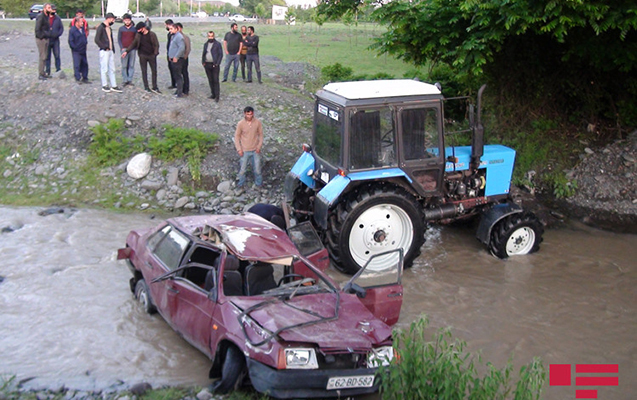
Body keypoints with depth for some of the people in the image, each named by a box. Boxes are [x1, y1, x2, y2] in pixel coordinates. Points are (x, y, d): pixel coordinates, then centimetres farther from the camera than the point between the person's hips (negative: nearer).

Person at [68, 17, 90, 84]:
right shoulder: (72, 30, -12)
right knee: (77, 65, -6)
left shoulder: (82, 28, 9)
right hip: (76, 51, -7)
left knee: (85, 64, 10)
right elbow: (70, 41, -11)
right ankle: (78, 79, -2)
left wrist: (86, 42, 13)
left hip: (83, 50, 7)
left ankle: (85, 78, 18)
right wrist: (74, 47, -13)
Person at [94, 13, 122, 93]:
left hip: (110, 50, 8)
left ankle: (114, 86, 12)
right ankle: (104, 85, 7)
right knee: (104, 69, -2)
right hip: (104, 51, -8)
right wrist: (104, 47, -15)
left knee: (112, 69, 8)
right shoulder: (101, 27, -10)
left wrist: (113, 49, 13)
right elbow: (97, 40, -15)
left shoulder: (109, 28, 16)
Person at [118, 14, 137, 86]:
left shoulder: (134, 29, 8)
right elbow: (119, 39, 6)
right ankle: (125, 80, 1)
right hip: (124, 49, -1)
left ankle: (130, 80, 5)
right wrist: (122, 48, -5)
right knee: (124, 65, -3)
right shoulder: (121, 29, 6)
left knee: (131, 65, 1)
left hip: (132, 49, 1)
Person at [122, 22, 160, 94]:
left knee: (154, 71, 2)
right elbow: (133, 44, 8)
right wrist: (126, 51, 0)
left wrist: (155, 53, -16)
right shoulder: (138, 35, 2)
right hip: (142, 55, 1)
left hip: (151, 55, -1)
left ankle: (155, 87, 11)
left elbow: (156, 45, -3)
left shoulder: (152, 34, -5)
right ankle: (146, 87, 9)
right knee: (144, 71, 2)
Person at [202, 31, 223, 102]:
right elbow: (203, 54, 19)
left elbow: (221, 54, -5)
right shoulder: (205, 44, 14)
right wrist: (203, 62, 5)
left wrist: (217, 63, -13)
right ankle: (213, 94, 16)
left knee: (215, 80, -7)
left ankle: (217, 96, -7)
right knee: (210, 80, 9)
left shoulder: (217, 44, -2)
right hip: (207, 65, 5)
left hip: (214, 65, -5)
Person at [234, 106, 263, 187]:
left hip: (255, 150, 1)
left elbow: (261, 135, 1)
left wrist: (259, 146, -7)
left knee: (257, 168, 12)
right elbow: (237, 136, -5)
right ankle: (241, 182, 35)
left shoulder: (258, 122, -10)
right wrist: (239, 149, -10)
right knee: (243, 168, 11)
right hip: (245, 151, -1)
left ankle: (258, 182, 35)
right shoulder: (240, 124, -14)